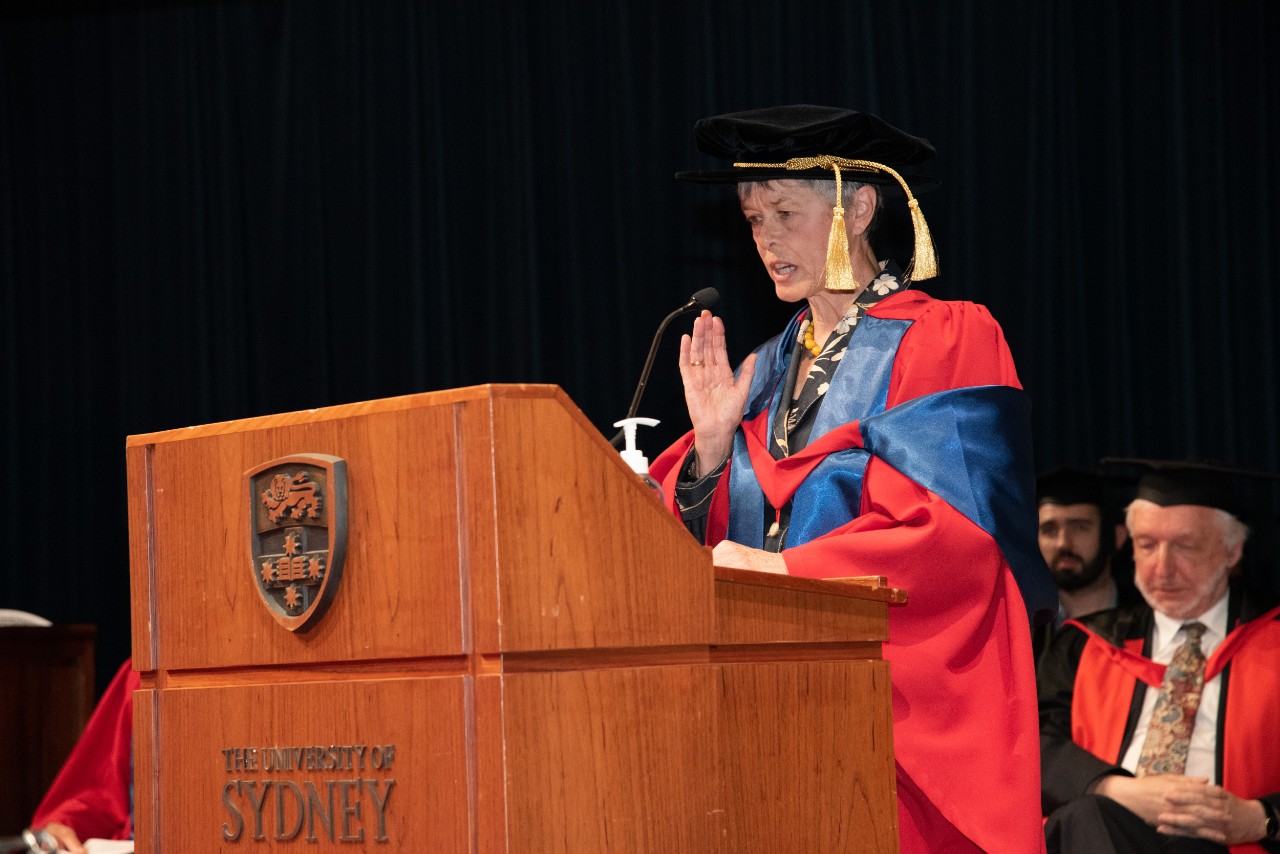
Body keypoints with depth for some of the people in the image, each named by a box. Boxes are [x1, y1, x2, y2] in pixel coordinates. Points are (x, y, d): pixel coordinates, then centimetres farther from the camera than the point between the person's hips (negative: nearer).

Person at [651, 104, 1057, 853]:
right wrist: (712, 445, -6)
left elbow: (949, 530, -12)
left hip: (907, 698, -5)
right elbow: (714, 543, 12)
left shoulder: (945, 340, -2)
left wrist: (781, 570, -15)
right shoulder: (771, 370, 16)